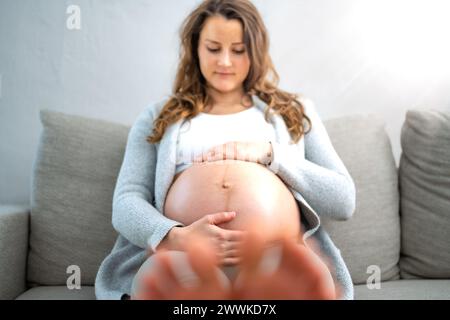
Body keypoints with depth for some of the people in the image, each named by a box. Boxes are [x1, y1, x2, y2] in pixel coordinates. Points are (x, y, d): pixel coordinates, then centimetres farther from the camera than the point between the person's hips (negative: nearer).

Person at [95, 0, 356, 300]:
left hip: (279, 257, 0)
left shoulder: (295, 111, 23)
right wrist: (175, 237, -14)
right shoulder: (158, 117, 22)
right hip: (184, 254, 1)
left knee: (311, 279, -37)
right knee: (158, 278, -37)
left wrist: (270, 153, 0)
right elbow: (126, 202, 10)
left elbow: (344, 200, 14)